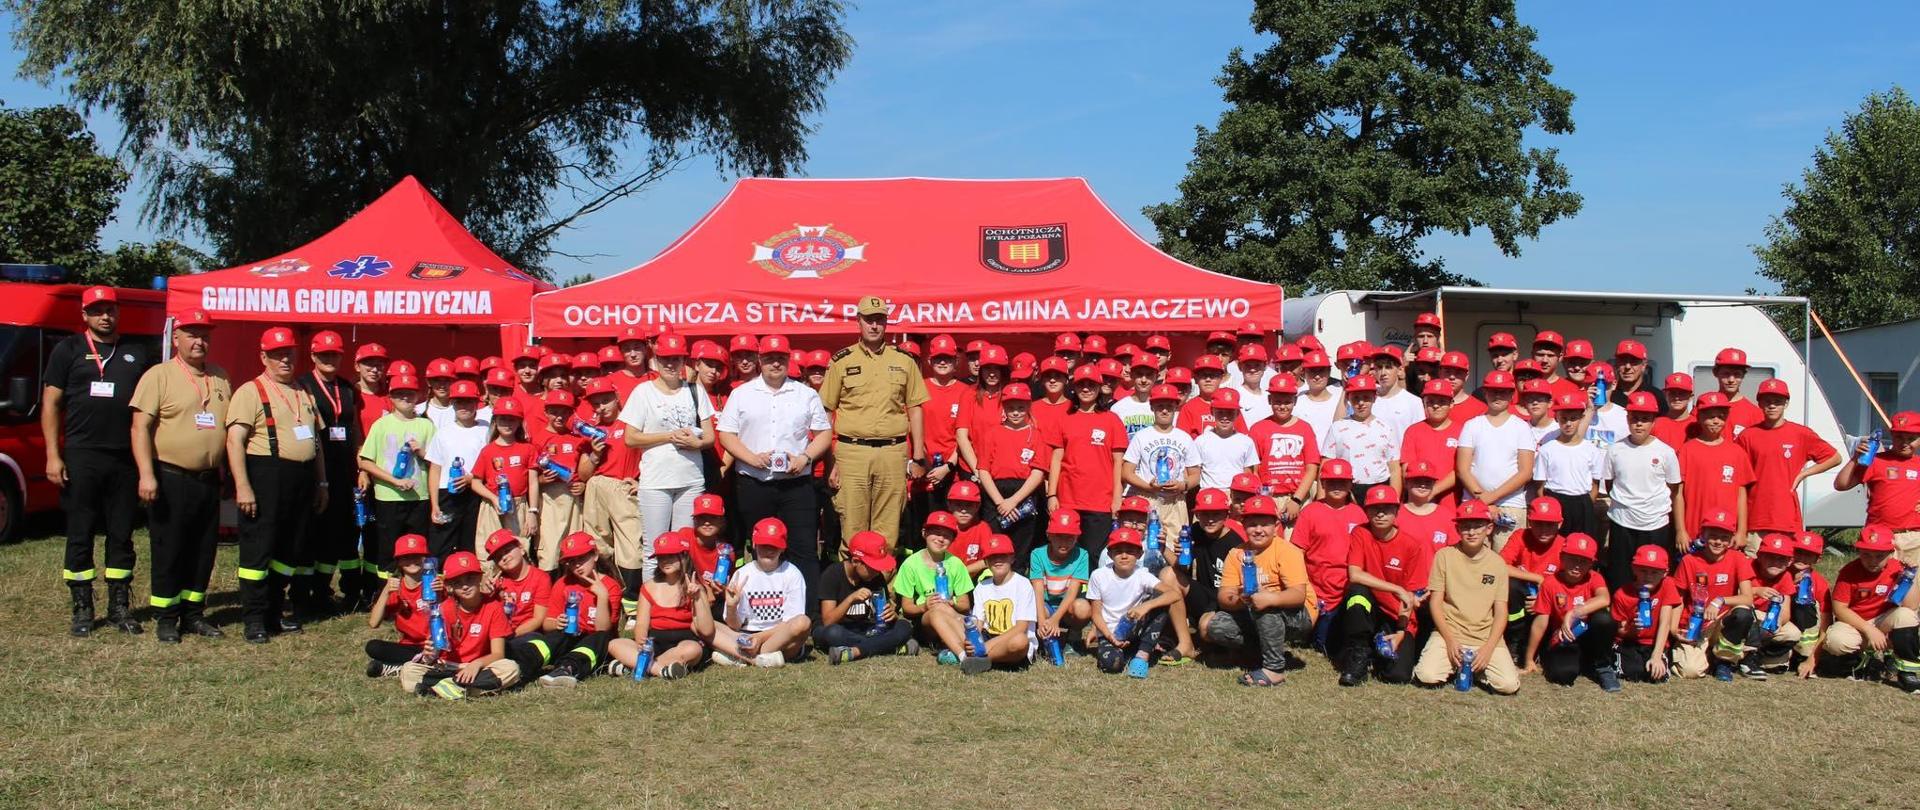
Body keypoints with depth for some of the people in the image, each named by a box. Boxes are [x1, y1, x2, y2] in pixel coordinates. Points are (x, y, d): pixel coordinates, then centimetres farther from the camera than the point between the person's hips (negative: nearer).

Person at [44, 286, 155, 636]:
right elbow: (50, 403, 2)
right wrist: (53, 456, -6)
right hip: (81, 457, -2)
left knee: (121, 535, 8)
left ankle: (119, 607, 16)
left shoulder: (139, 352, 11)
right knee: (80, 535, 3)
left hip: (127, 459, 2)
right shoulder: (68, 349, 5)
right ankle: (82, 610, 10)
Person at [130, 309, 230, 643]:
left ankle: (193, 615, 22)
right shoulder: (159, 376, -5)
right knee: (169, 552, 2)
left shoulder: (220, 377, 12)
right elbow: (141, 427, -10)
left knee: (203, 551, 11)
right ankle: (166, 619, 11)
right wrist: (146, 475, -18)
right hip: (171, 478, -5)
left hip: (209, 479, 5)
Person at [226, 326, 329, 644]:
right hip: (266, 477, -7)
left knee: (291, 551, 11)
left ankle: (274, 613, 21)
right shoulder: (251, 392, -4)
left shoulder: (303, 394, 19)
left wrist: (321, 483, 19)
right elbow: (234, 440, -12)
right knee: (258, 550, -4)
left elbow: (316, 441, 24)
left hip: (302, 481, 7)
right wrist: (242, 486, -19)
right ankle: (254, 619, 2)